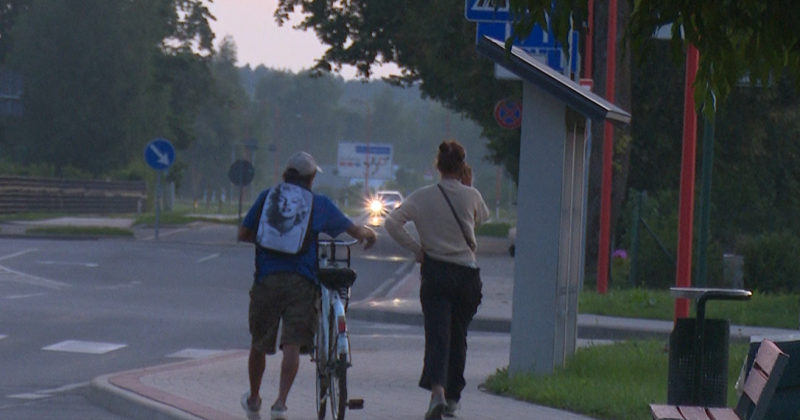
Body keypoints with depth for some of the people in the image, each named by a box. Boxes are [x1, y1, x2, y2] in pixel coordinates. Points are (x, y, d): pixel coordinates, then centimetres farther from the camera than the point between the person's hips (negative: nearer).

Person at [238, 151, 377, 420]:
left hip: (267, 278, 2)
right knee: (293, 345, -4)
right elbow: (354, 230, 17)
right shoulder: (320, 204, 8)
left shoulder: (267, 197, 10)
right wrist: (368, 234, 40)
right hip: (302, 282, -2)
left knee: (259, 344, 15)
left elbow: (243, 234, 10)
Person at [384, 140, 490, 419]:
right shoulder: (471, 197, -3)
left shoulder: (422, 197, -3)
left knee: (437, 336, -7)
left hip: (435, 273, -1)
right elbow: (483, 217, 19)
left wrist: (415, 248, -4)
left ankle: (437, 391, -30)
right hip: (467, 274, 1)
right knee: (458, 337, 15)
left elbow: (392, 222, -12)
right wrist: (468, 186, 17)